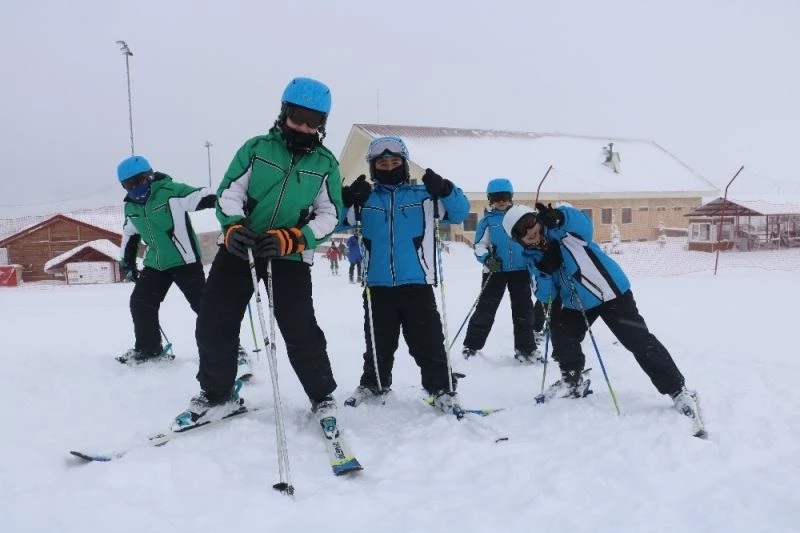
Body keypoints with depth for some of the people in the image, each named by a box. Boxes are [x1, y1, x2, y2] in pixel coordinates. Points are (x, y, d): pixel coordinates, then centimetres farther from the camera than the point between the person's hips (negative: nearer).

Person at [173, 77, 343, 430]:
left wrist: (291, 239, -20)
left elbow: (329, 216, -3)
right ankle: (217, 395, 23)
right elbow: (229, 192, 0)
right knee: (213, 322, 3)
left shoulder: (326, 164, 2)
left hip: (291, 256, -2)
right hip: (239, 246, 2)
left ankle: (323, 397, 12)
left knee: (300, 329, -10)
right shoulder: (257, 148, 1)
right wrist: (232, 226, -21)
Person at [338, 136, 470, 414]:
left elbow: (459, 212, -1)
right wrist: (347, 200, -18)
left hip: (417, 284, -2)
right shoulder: (364, 198, 7)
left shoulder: (424, 194, 3)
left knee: (428, 343, 2)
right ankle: (373, 384, 33)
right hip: (377, 286, 2)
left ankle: (442, 389, 13)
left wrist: (446, 190, -20)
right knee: (378, 342, 16)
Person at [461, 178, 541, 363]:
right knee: (485, 308, 0)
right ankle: (472, 345, 11)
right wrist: (486, 258, -21)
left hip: (521, 270, 2)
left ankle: (525, 348, 17)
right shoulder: (487, 220, 1)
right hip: (495, 271, -2)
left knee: (523, 310, 7)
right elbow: (479, 246, -2)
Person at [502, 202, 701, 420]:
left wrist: (557, 218, -54)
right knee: (561, 334, -3)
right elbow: (546, 295, -4)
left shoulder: (565, 228, -14)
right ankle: (573, 381, 21)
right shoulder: (534, 257, 1)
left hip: (611, 291, -6)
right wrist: (545, 272, -22)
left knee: (640, 341, -6)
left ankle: (677, 389, 5)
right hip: (577, 303, 6)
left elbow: (585, 225, -37)